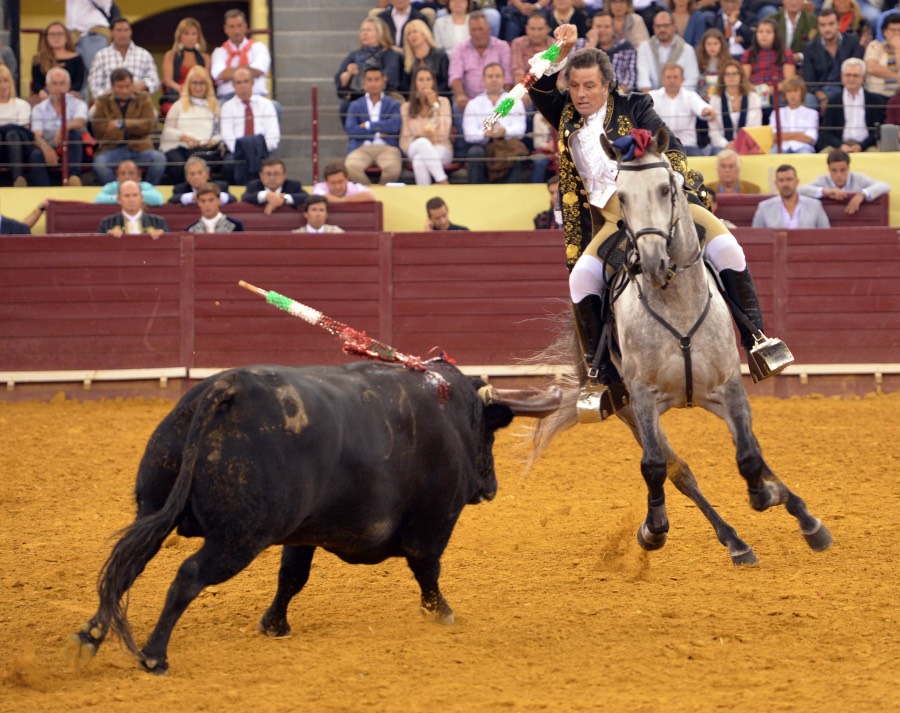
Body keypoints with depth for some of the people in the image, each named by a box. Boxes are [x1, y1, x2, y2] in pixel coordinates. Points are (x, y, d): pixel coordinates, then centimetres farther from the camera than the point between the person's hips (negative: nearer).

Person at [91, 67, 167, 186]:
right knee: (99, 163, -33)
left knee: (159, 159, -29)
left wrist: (122, 124, -14)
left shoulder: (143, 99, 9)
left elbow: (149, 126, -6)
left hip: (139, 148, 1)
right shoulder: (103, 102, 7)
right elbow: (98, 131, -6)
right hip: (112, 148, -1)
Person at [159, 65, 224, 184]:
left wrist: (215, 140, -9)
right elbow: (167, 131, 14)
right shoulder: (179, 106, 25)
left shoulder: (214, 107, 25)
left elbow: (221, 133, 14)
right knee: (178, 166, -37)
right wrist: (183, 137, -6)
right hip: (177, 147, 0)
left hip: (205, 148, 0)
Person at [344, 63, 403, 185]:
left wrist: (368, 125, -1)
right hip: (362, 147, 0)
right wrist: (378, 132, -5)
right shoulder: (355, 105, 16)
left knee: (393, 168, -35)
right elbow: (350, 129, -1)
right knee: (351, 168, -34)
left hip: (387, 147, 0)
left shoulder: (393, 105, 14)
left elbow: (394, 126, -6)